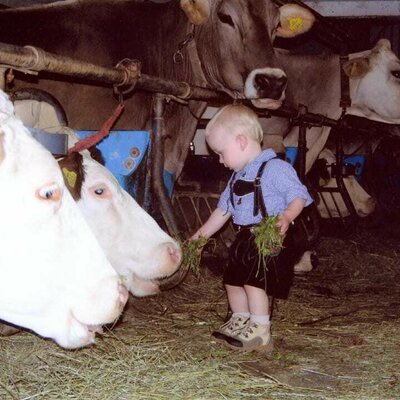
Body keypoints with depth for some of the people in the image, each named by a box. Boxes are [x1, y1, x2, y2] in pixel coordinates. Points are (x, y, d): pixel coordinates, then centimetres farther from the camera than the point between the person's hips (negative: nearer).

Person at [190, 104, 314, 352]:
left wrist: (286, 217, -37)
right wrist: (203, 234, 22)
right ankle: (240, 322, 33)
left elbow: (298, 197, -20)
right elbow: (224, 209, 22)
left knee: (254, 281, -16)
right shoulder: (238, 177, 15)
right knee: (233, 281, 15)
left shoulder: (275, 169, -15)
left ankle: (260, 333, -6)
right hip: (246, 239, 9)